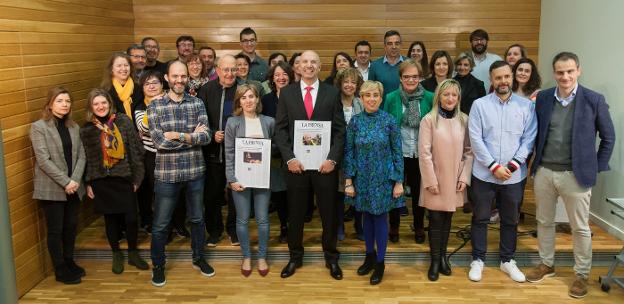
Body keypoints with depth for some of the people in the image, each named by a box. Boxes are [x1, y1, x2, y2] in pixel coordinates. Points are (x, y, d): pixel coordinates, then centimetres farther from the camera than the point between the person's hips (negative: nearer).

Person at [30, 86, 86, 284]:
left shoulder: (74, 127, 8)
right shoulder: (38, 127, -8)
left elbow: (81, 156, 5)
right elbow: (43, 160, -15)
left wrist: (75, 180, -10)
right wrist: (65, 182, -17)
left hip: (73, 187, 5)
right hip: (51, 189, -5)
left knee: (71, 226, 14)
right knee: (55, 230, 5)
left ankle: (69, 262, 31)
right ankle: (60, 270, 17)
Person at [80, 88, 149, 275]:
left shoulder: (123, 121, -2)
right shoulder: (86, 129, -1)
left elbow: (135, 150, -1)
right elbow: (85, 158, 3)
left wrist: (137, 177, -2)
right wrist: (88, 183, 1)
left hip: (125, 179, 0)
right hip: (101, 182, 0)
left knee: (131, 218, 0)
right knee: (111, 219, 10)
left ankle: (133, 253, 23)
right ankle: (117, 255, 30)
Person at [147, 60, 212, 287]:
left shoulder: (197, 103, 1)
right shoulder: (155, 106, -5)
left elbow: (206, 136, -9)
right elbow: (159, 141, -16)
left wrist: (179, 135, -20)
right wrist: (192, 136, -13)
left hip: (195, 172, 2)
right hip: (166, 173, -2)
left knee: (197, 218, 17)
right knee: (160, 223, 9)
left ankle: (198, 258, 37)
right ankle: (158, 265, 29)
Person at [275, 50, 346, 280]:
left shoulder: (332, 93, 2)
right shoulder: (286, 93, 3)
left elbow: (340, 130, 0)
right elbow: (280, 129, 1)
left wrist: (333, 159, -10)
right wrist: (289, 158, -10)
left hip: (325, 164, 0)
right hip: (295, 163, 1)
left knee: (329, 213, 10)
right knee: (295, 213, 11)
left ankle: (331, 257, 27)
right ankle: (295, 257, 29)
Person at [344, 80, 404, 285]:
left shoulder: (389, 120, -7)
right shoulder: (355, 121, -2)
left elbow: (397, 152, -5)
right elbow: (348, 152, 0)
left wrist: (399, 181, -7)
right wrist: (348, 181, -3)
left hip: (383, 178, -2)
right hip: (362, 178, 2)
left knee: (380, 217, 5)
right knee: (367, 216, 13)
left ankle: (380, 263, 18)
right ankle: (370, 256, 31)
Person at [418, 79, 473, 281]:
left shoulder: (464, 120, 2)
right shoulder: (429, 120, -9)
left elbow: (469, 151, 3)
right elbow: (424, 153, -10)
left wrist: (464, 177, -3)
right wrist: (431, 181, -12)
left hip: (455, 180, 3)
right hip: (435, 180, -3)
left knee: (447, 219, 13)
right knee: (436, 221, 4)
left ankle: (443, 256, 26)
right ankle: (435, 260, 14)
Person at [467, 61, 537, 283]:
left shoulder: (527, 106, 1)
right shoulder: (479, 105, -4)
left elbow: (529, 139, -1)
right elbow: (475, 139, -8)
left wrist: (513, 165, -12)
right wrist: (494, 166, -13)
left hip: (514, 175, 2)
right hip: (484, 174, -1)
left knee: (510, 220, 14)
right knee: (480, 219, 9)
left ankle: (507, 260, 30)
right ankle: (478, 260, 24)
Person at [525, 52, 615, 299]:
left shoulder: (594, 100, -7)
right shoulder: (542, 98, 1)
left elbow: (608, 137, 2)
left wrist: (596, 169, 1)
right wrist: (535, 162, 7)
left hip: (576, 174, -3)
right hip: (544, 172, 3)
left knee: (580, 227, 8)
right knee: (544, 221, 15)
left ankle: (582, 274, 25)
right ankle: (546, 264, 34)